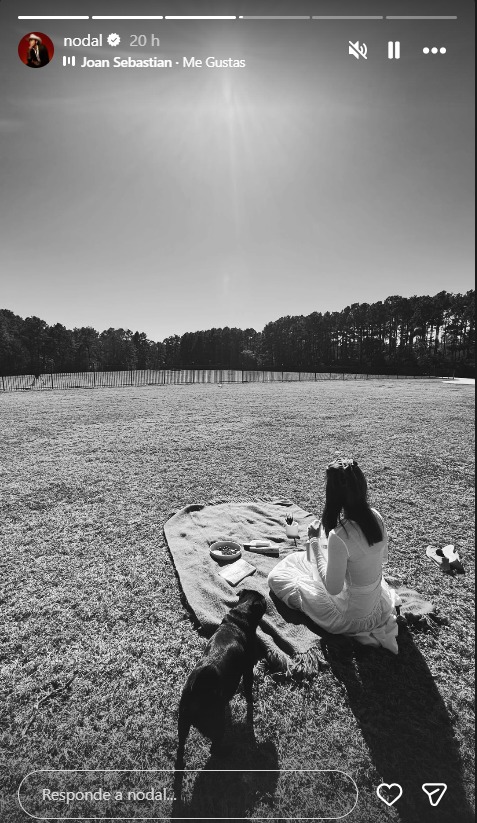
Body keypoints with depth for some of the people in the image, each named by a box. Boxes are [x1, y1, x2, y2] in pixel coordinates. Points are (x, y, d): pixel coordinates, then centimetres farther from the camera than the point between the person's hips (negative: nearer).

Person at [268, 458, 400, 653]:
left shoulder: (339, 536, -36)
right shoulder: (375, 516, -14)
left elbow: (333, 588, -22)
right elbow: (383, 557, 5)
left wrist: (315, 542, -17)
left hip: (352, 616, -7)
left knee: (277, 576, 4)